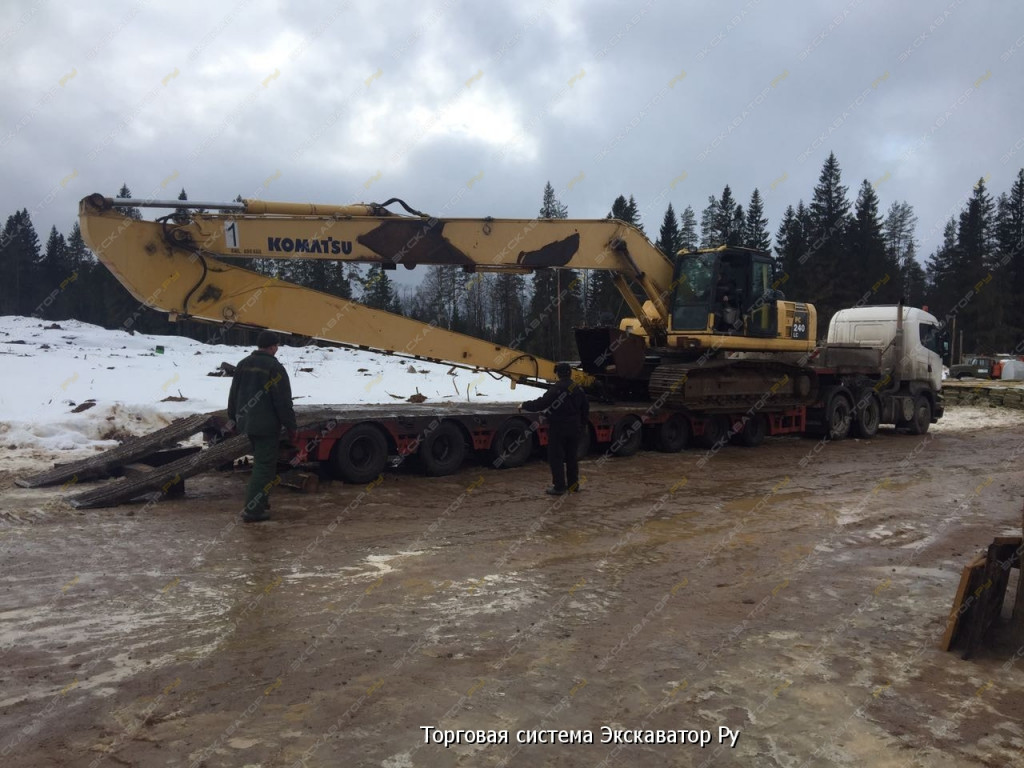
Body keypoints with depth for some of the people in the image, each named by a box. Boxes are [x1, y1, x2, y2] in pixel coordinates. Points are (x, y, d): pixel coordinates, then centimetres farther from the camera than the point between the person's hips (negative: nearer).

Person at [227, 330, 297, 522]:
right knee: (264, 465, -4)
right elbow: (283, 402, -14)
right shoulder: (274, 367, -14)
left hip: (246, 422, 8)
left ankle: (260, 502, 26)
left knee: (261, 461, 21)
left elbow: (233, 396, 17)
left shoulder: (243, 365, 10)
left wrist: (234, 419, 27)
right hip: (267, 425, -8)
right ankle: (253, 510, -5)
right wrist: (291, 427, -7)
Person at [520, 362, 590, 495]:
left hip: (558, 429, -7)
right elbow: (586, 408, 13)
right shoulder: (578, 389, 5)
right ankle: (573, 485, 23)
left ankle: (559, 487, 0)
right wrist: (583, 424, 24)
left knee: (556, 457, 1)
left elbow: (541, 403, -19)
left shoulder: (556, 389, -18)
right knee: (571, 457, 16)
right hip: (573, 428, 7)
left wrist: (524, 405, -6)